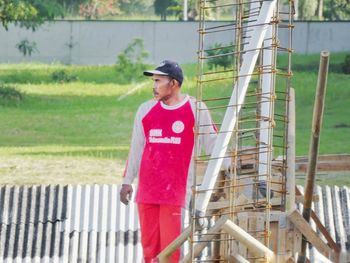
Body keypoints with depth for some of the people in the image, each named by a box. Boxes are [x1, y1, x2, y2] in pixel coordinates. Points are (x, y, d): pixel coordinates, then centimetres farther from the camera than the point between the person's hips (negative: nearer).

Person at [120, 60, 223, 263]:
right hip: (147, 189, 5)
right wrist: (127, 181, 17)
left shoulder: (196, 109, 0)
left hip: (176, 189, -5)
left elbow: (211, 144, 2)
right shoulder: (146, 109, 13)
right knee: (148, 243, 4)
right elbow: (136, 148, 19)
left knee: (169, 245, -10)